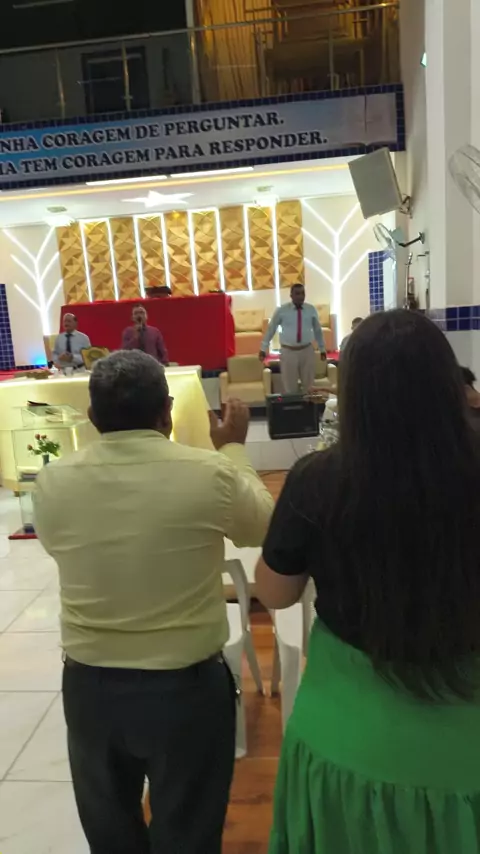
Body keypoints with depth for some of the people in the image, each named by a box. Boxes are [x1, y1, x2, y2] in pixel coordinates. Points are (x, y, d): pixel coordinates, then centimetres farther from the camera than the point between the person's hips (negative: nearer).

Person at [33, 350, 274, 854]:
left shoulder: (53, 482, -13)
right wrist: (234, 449, 12)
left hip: (89, 685, 3)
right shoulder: (211, 474, -21)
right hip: (187, 685, -2)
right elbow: (260, 527, 0)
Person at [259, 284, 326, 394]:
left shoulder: (311, 310, 1)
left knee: (308, 383, 12)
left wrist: (322, 349, 17)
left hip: (307, 350, 2)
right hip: (288, 351, -2)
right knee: (290, 385, 5)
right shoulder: (282, 310, -5)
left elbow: (317, 330, 12)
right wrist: (263, 348, 6)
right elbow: (271, 328, 4)